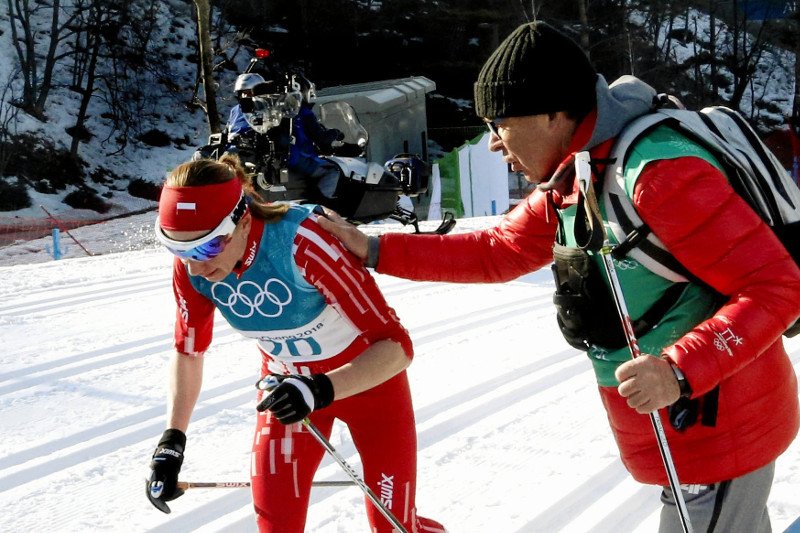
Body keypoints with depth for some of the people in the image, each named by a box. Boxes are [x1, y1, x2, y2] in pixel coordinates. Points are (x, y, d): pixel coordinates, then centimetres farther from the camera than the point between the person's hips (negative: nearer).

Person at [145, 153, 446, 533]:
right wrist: (171, 443, -4)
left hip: (371, 375, -4)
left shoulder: (301, 242, -37)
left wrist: (320, 390, -45)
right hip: (287, 382, 4)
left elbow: (396, 345, -32)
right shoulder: (190, 267, -20)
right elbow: (188, 351, 0)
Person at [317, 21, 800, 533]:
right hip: (684, 424, 9)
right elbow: (499, 251, 14)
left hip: (719, 428, -9)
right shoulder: (566, 184, 3)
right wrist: (375, 250, 9)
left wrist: (678, 371, -36)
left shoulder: (659, 174, -27)